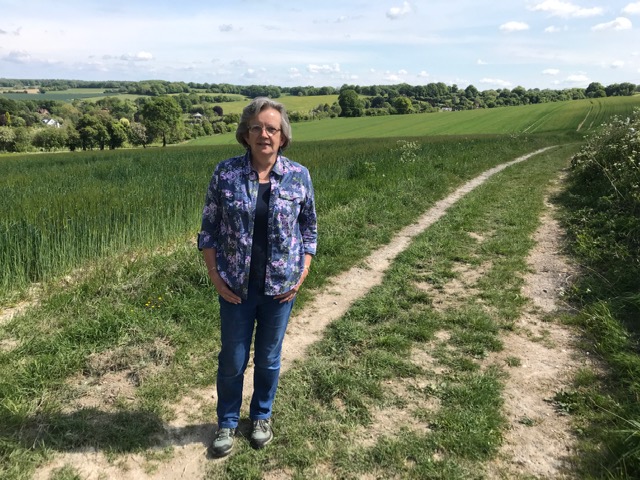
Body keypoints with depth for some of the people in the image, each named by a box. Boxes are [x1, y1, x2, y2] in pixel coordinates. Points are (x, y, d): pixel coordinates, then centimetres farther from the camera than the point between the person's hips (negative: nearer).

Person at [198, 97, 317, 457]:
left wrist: (303, 274, -3)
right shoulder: (226, 173, -8)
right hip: (237, 286, 0)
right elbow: (209, 228, -1)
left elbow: (309, 228, 4)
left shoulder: (299, 176, -6)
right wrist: (214, 276, -6)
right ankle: (227, 424, 36)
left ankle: (262, 417, 41)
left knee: (269, 358, 17)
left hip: (280, 286, 1)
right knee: (232, 360, 13)